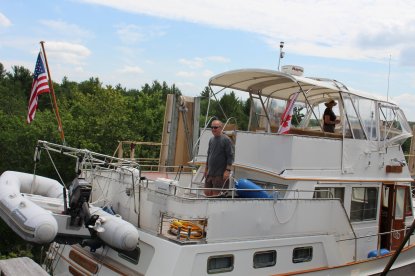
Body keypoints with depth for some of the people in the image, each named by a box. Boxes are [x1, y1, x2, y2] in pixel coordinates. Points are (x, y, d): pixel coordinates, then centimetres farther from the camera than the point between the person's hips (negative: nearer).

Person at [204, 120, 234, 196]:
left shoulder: (226, 140, -9)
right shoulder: (211, 140, 12)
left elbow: (230, 156, -12)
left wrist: (228, 170, -18)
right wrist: (206, 169, 21)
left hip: (220, 174, -7)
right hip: (210, 173, 7)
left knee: (216, 194, -3)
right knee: (207, 192, 10)